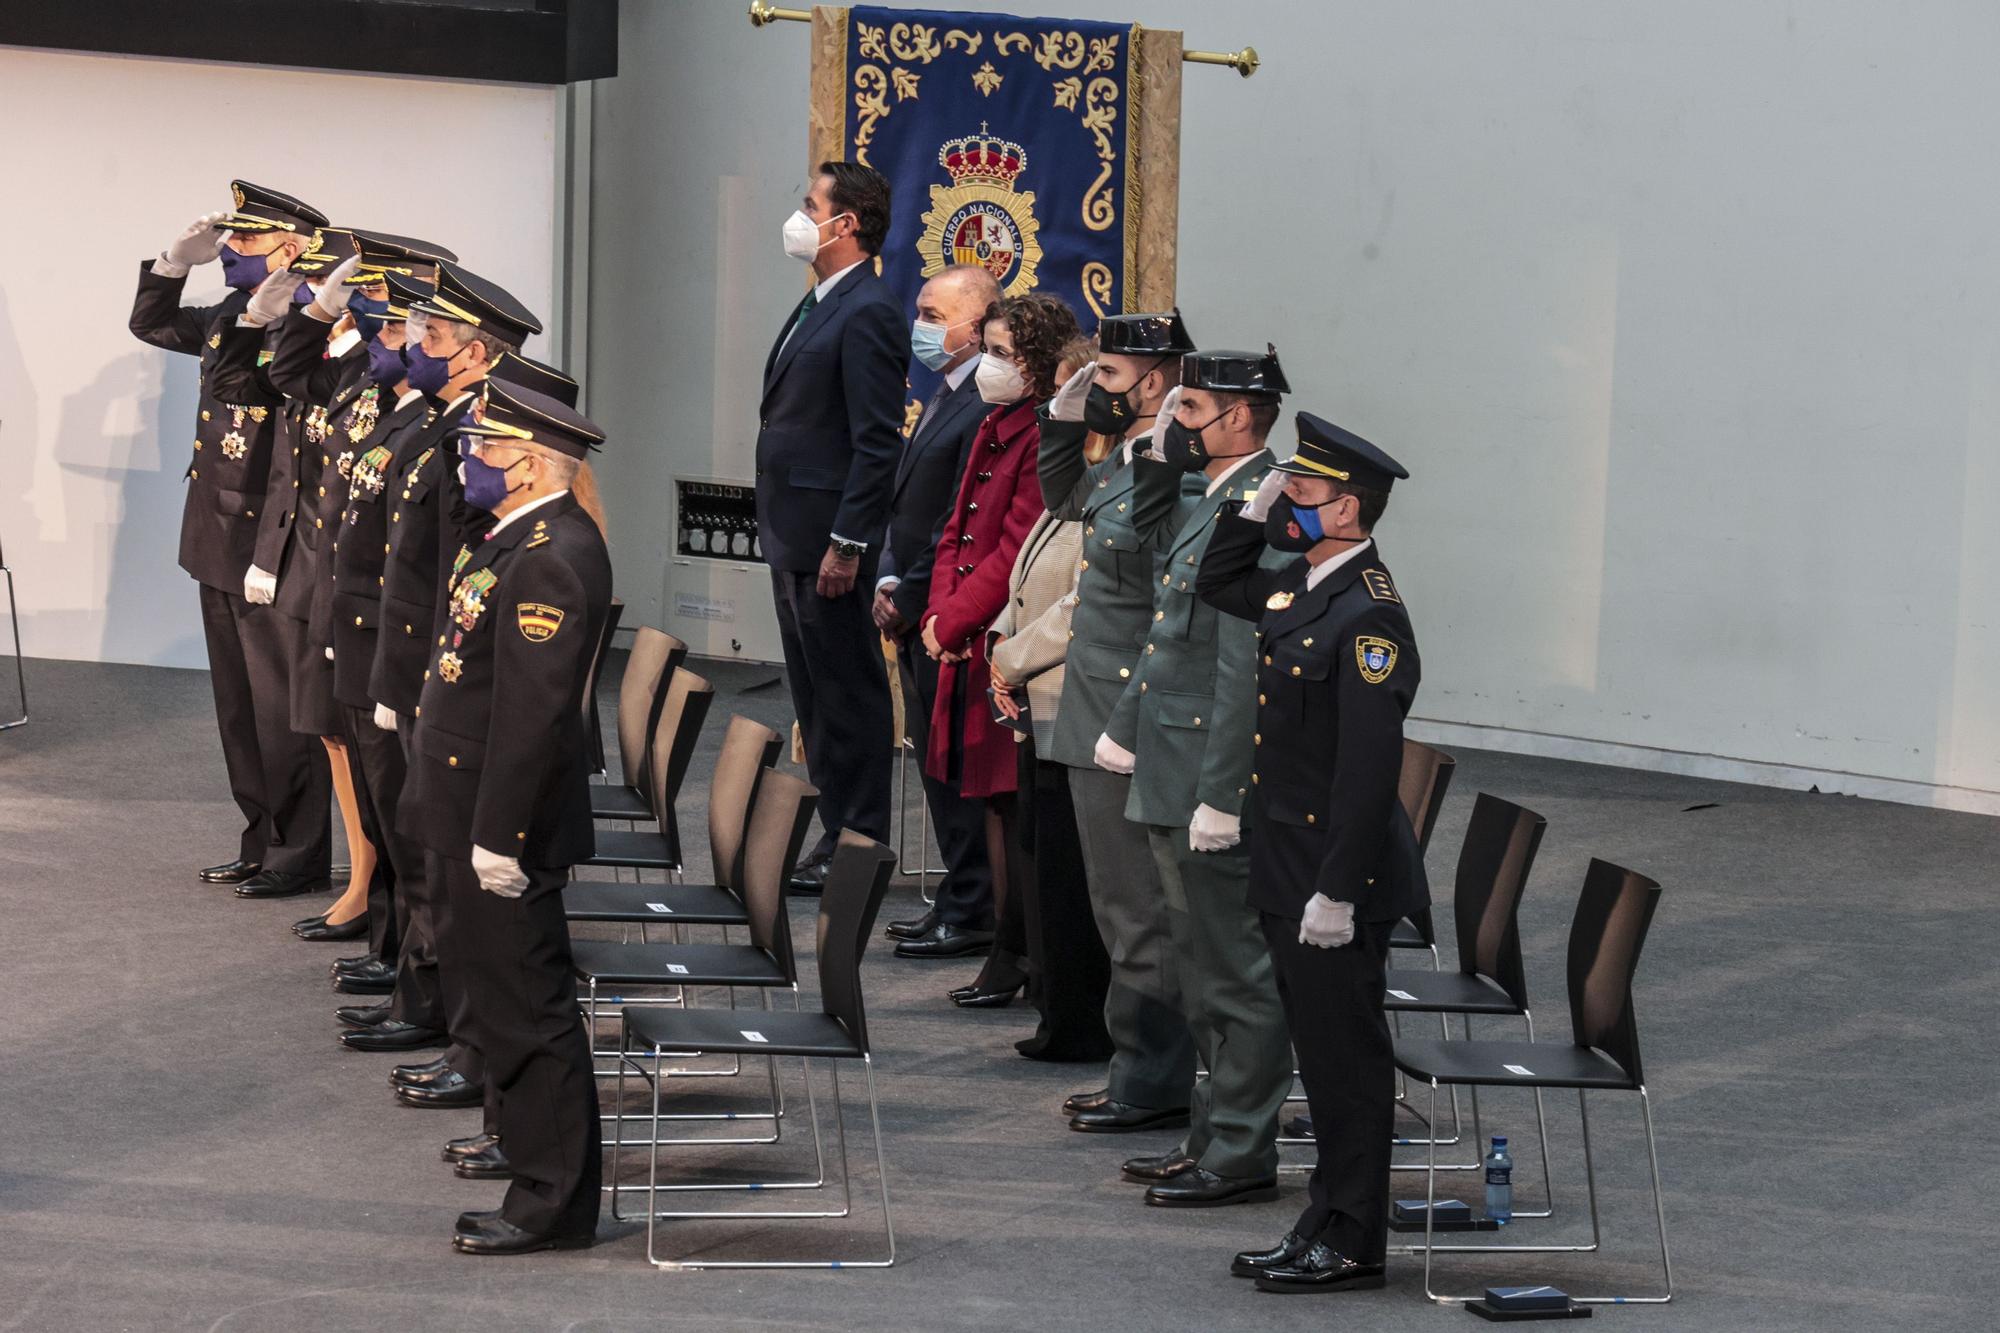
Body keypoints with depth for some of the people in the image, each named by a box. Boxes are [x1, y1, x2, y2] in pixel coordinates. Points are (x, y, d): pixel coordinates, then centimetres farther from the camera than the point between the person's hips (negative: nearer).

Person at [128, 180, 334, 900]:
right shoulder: (231, 316, 9)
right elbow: (151, 324, 27)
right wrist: (176, 261, 9)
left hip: (274, 551, -9)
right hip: (221, 544, 9)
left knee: (282, 707, 0)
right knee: (238, 705, 16)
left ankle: (298, 856, 9)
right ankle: (261, 842, 26)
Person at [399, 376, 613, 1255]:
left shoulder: (550, 560, -21)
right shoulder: (522, 542, 13)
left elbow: (534, 711, -24)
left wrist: (497, 836, -24)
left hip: (505, 822, -11)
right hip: (477, 818, 11)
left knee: (526, 1009, -4)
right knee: (509, 1006, 15)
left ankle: (553, 1202, 2)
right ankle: (543, 1186, 22)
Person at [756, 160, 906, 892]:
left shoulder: (868, 313, -15)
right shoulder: (818, 305, 16)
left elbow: (877, 442, -19)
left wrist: (846, 546, -21)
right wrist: (782, 531, 17)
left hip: (829, 540, -10)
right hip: (793, 538, 10)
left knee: (849, 696, -3)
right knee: (815, 696, 14)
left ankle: (859, 845, 1)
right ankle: (836, 833, 20)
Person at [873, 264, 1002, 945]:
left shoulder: (987, 409, -17)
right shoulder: (943, 399, 16)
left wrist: (910, 599, -13)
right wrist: (888, 580, 9)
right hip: (916, 619, 10)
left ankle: (969, 908, 2)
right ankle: (962, 898, 21)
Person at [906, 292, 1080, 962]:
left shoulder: (1046, 439, -16)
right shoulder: (994, 428, 14)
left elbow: (1015, 555, -19)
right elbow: (958, 530, 17)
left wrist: (952, 624, -12)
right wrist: (940, 614, 3)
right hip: (968, 646, 9)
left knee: (1013, 799, -5)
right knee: (990, 799, 13)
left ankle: (1023, 956, 0)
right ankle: (1008, 945, 21)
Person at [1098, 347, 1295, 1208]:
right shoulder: (1200, 499, 12)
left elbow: (1244, 669, -22)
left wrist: (1221, 794, -23)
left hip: (1212, 781, -10)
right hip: (1168, 779, 10)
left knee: (1234, 973, -2)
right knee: (1205, 972, 16)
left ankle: (1241, 1157, 3)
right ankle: (1215, 1137, 25)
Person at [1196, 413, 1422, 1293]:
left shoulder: (1369, 617, -20)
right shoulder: (1301, 587, 8)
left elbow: (1370, 766, -24)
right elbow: (1216, 585, 29)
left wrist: (1337, 891, -24)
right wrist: (1256, 508, 12)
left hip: (1337, 883, -9)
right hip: (1288, 875, 9)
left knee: (1346, 1059, -1)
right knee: (1321, 1055, 15)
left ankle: (1351, 1245, 7)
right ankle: (1326, 1225, 24)